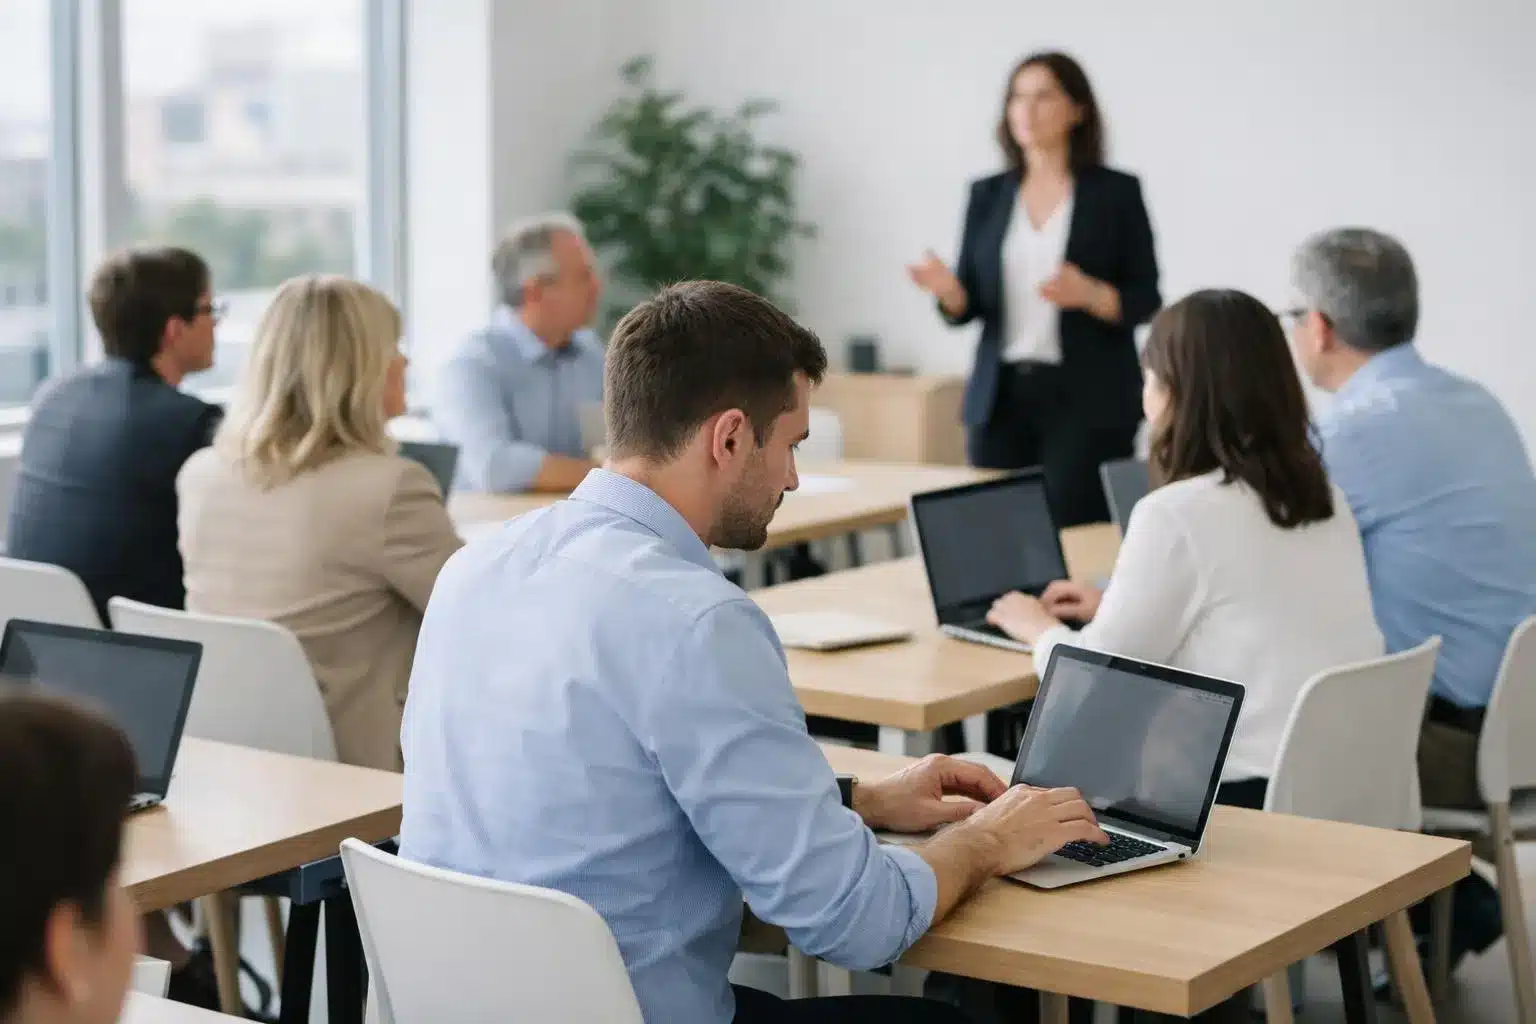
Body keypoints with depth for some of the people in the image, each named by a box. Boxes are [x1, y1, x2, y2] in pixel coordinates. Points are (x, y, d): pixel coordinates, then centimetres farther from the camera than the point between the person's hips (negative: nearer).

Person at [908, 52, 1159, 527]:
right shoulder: (988, 194, 9)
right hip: (1002, 395, 3)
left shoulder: (1116, 192, 0)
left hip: (1087, 400, -3)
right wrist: (947, 290, -13)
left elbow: (1144, 302, -1)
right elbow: (967, 305, 9)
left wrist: (1090, 294, -20)